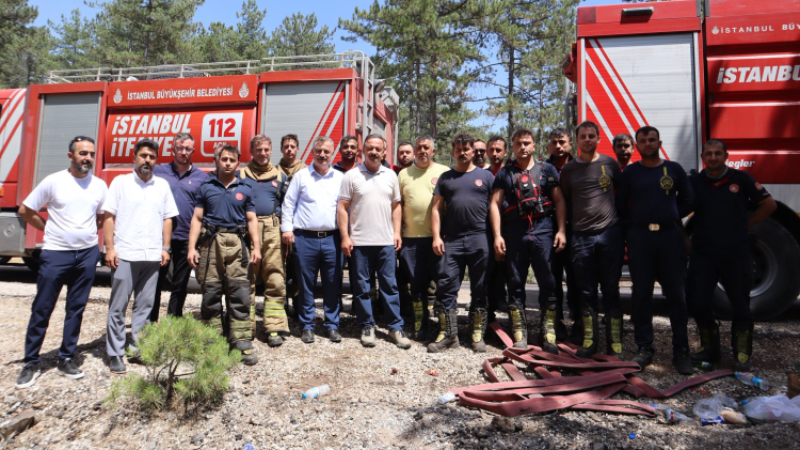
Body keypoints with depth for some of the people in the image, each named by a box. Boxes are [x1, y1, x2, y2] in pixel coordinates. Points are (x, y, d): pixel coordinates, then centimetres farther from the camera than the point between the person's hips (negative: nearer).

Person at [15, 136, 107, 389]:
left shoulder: (100, 186, 3)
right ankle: (31, 363, 16)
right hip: (56, 254, -3)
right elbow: (25, 211, 2)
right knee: (42, 309, 3)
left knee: (76, 309, 9)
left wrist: (86, 234, 7)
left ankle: (67, 359, 21)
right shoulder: (53, 181, -5)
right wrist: (51, 229, 1)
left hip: (87, 254, 3)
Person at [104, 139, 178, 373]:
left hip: (153, 255, 3)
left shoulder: (162, 185, 12)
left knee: (145, 305, 8)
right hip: (125, 254, -3)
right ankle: (115, 354, 11)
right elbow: (109, 216, 0)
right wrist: (109, 248, -7)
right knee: (118, 306, 2)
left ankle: (137, 348, 20)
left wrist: (165, 248, 6)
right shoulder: (121, 182, 4)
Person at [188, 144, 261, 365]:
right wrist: (192, 247, -1)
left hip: (237, 244, 0)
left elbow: (252, 220, 10)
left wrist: (256, 247, -2)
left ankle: (242, 342, -2)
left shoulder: (245, 189, 13)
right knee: (210, 293, 4)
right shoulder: (206, 187, 12)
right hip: (211, 243, 1)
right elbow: (197, 219, 9)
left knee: (240, 294, -5)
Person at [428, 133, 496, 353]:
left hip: (480, 239, -1)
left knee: (480, 289, 5)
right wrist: (436, 236, -1)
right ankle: (448, 334, 8)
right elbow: (436, 208, 9)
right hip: (451, 240, 1)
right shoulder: (445, 178, 13)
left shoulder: (485, 176, 10)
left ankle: (477, 334, 16)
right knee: (446, 286, -1)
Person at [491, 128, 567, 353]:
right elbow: (495, 204, 6)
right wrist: (497, 235, -4)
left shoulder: (547, 170, 11)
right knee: (516, 284, 4)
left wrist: (561, 230, -3)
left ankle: (549, 334, 8)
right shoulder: (504, 173, 12)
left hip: (543, 232, 0)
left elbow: (559, 201, 8)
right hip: (514, 234, 1)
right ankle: (519, 336, 12)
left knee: (548, 283, -1)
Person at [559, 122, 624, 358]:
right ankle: (590, 341, 17)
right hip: (581, 237, 1)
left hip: (610, 234, 0)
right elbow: (564, 202, 11)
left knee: (611, 290, 5)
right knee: (587, 292, 7)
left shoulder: (609, 163, 6)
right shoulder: (569, 169, 7)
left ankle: (615, 344, 13)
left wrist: (622, 222, 10)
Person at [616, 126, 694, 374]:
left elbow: (687, 202, 12)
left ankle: (681, 350, 11)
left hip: (670, 235, 1)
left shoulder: (674, 169, 9)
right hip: (640, 237, 0)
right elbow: (621, 206, 8)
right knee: (641, 294, 2)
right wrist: (639, 222, 4)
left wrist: (669, 217, 6)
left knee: (676, 294, 1)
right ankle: (644, 348, 11)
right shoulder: (630, 172, 7)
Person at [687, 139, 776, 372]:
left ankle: (742, 354, 20)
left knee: (740, 305, 6)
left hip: (737, 254, -1)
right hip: (702, 254, 1)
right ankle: (709, 348, 23)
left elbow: (769, 204, 8)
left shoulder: (741, 179, 0)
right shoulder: (693, 182, 2)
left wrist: (745, 225, 4)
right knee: (699, 303, 4)